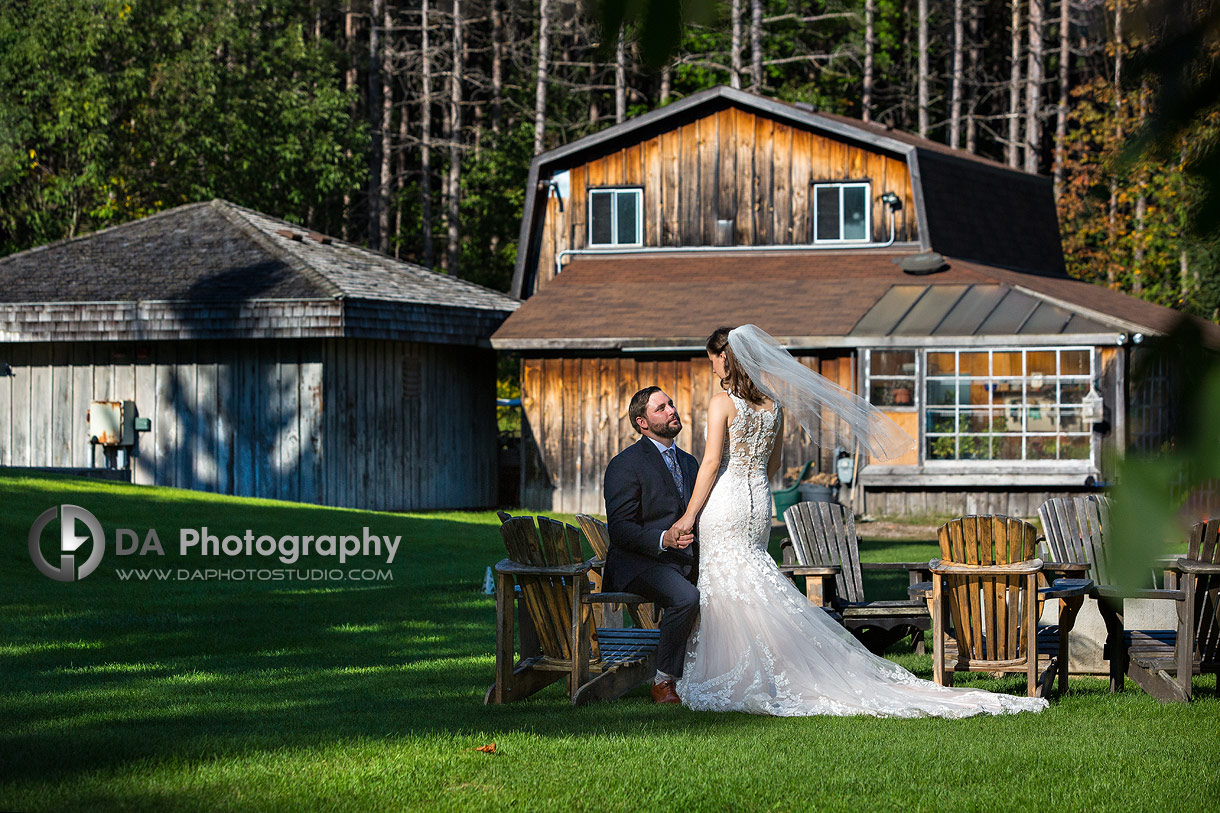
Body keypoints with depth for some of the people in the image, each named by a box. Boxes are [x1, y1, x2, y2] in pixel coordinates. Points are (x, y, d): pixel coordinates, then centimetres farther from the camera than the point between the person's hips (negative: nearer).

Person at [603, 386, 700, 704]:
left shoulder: (689, 462, 20)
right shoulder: (626, 464, -4)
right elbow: (620, 529, -11)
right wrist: (663, 539, -28)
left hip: (683, 562, 7)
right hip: (637, 563, -7)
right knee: (686, 597, -33)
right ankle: (663, 681, -20)